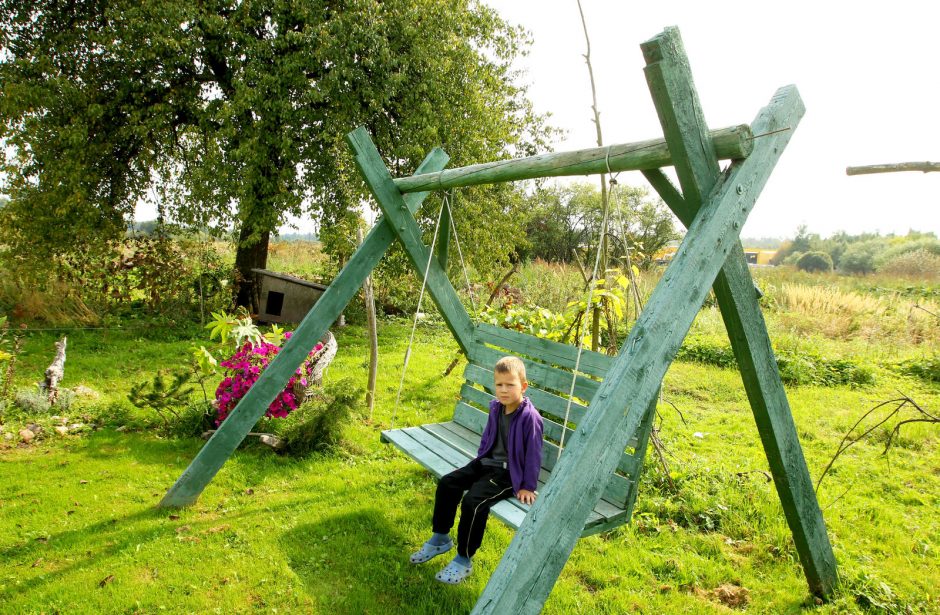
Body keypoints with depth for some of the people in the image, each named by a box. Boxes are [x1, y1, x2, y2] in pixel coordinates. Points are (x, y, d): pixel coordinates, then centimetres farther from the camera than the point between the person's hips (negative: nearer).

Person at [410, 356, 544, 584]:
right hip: (487, 462, 8)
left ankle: (464, 561, -8)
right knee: (447, 483, -2)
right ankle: (440, 539, 16)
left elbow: (533, 454, -15)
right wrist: (479, 461, 21)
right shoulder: (495, 408, 3)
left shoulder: (530, 417, -20)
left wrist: (528, 486, -12)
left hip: (509, 473, -8)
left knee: (473, 501, -25)